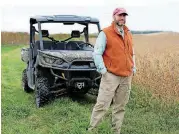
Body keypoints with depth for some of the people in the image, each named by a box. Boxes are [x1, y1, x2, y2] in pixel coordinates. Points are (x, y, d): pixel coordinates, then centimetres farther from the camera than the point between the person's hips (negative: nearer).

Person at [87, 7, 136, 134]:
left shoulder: (128, 34, 15)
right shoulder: (105, 33, -5)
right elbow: (97, 53, -9)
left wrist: (133, 67, 16)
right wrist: (103, 70, -13)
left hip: (127, 77, 6)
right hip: (111, 76, -6)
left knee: (120, 107, 10)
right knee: (102, 105, -7)